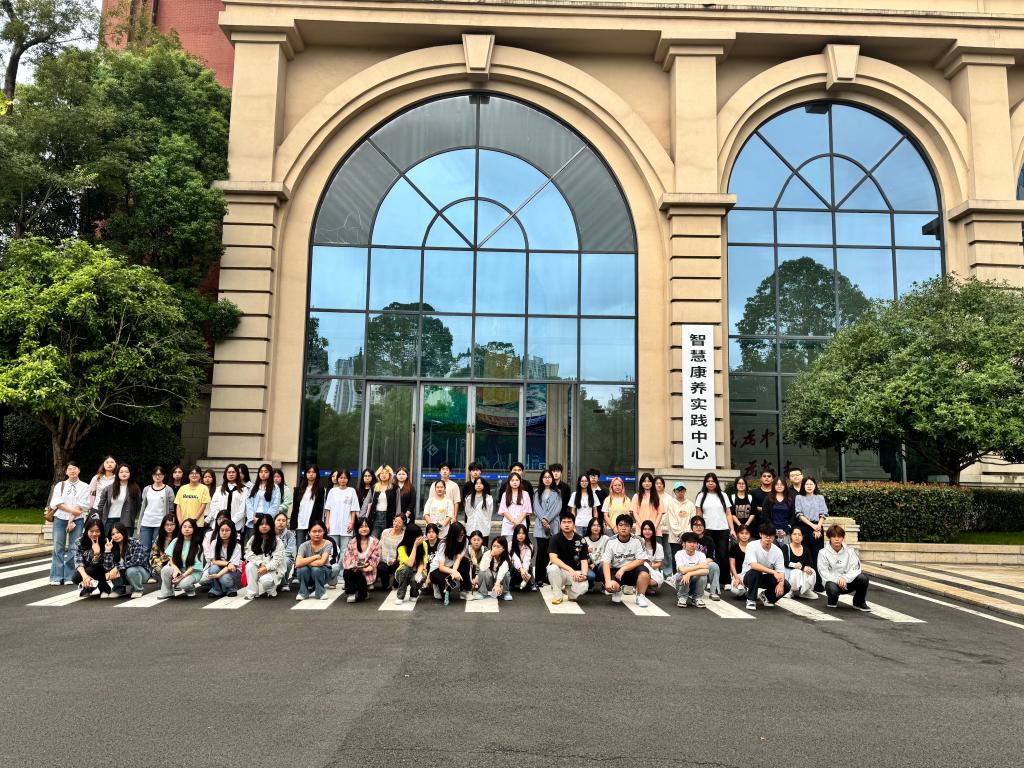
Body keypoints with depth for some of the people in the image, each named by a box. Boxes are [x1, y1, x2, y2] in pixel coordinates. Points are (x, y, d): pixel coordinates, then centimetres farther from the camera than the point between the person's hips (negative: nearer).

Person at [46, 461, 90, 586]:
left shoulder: (84, 487, 5)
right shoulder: (60, 485, 10)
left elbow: (82, 506, -2)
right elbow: (56, 503, -2)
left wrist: (72, 519, -11)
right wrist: (71, 510, -13)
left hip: (77, 520, -1)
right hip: (60, 519, 1)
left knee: (73, 548, -2)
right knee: (58, 548, -1)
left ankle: (70, 577, 2)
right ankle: (56, 578, 3)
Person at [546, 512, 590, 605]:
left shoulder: (581, 540, -4)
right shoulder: (555, 538, -9)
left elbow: (584, 561, -6)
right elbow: (553, 558, -21)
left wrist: (584, 574, -28)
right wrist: (570, 569, -32)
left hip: (576, 572, 1)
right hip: (561, 571, -1)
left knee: (583, 586, -30)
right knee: (552, 568, -35)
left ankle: (568, 592, 9)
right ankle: (558, 596, -9)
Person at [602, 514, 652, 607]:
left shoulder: (636, 541, -7)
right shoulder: (611, 542, -8)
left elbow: (640, 561, -13)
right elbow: (606, 563, -13)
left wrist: (623, 569, -24)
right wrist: (608, 581, -28)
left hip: (632, 570, 0)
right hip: (615, 570, 0)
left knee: (644, 571, -32)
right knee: (611, 586, -30)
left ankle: (640, 596, -6)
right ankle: (618, 590, 10)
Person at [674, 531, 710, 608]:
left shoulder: (701, 554, -9)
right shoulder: (679, 554, -13)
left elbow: (706, 571, -27)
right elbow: (682, 570, -30)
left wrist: (690, 573, -37)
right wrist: (699, 566, -24)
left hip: (696, 585, 2)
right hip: (683, 582, -2)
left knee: (703, 576, -29)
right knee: (683, 575, -34)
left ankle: (697, 598, -4)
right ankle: (682, 598, -7)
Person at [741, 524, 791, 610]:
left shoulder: (777, 551, -8)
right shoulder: (752, 546, -21)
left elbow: (781, 571, -12)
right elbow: (753, 565, -36)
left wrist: (781, 583, -33)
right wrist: (773, 572, -43)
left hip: (766, 578, 4)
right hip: (749, 576, -4)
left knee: (786, 586, -18)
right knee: (755, 571, -37)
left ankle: (767, 596, 13)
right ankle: (751, 600, -16)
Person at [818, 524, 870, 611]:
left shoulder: (849, 552, 2)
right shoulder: (823, 553, -5)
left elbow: (855, 569, -7)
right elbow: (824, 573, -10)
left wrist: (845, 578, -25)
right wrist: (837, 580, -26)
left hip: (847, 582, 3)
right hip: (832, 581, -3)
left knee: (863, 577, -25)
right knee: (832, 589, -38)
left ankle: (859, 603, 2)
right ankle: (832, 601, 3)